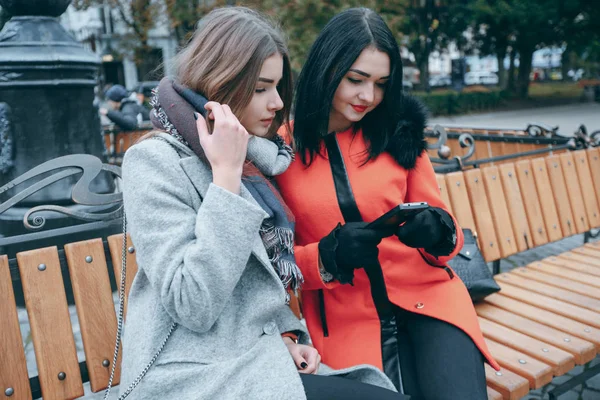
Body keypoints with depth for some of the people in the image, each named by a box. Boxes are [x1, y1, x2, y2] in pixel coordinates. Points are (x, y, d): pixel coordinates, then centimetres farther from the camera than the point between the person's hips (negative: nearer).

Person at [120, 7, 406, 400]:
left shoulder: (256, 160, 9)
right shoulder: (155, 161, -12)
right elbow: (193, 306, -22)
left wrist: (285, 334, 2)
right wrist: (226, 173, -21)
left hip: (257, 358, 7)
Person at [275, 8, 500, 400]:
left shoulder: (399, 131, 3)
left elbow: (446, 231, 8)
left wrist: (437, 231, -15)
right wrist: (328, 257, -18)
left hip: (427, 298, 2)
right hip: (348, 322, -1)